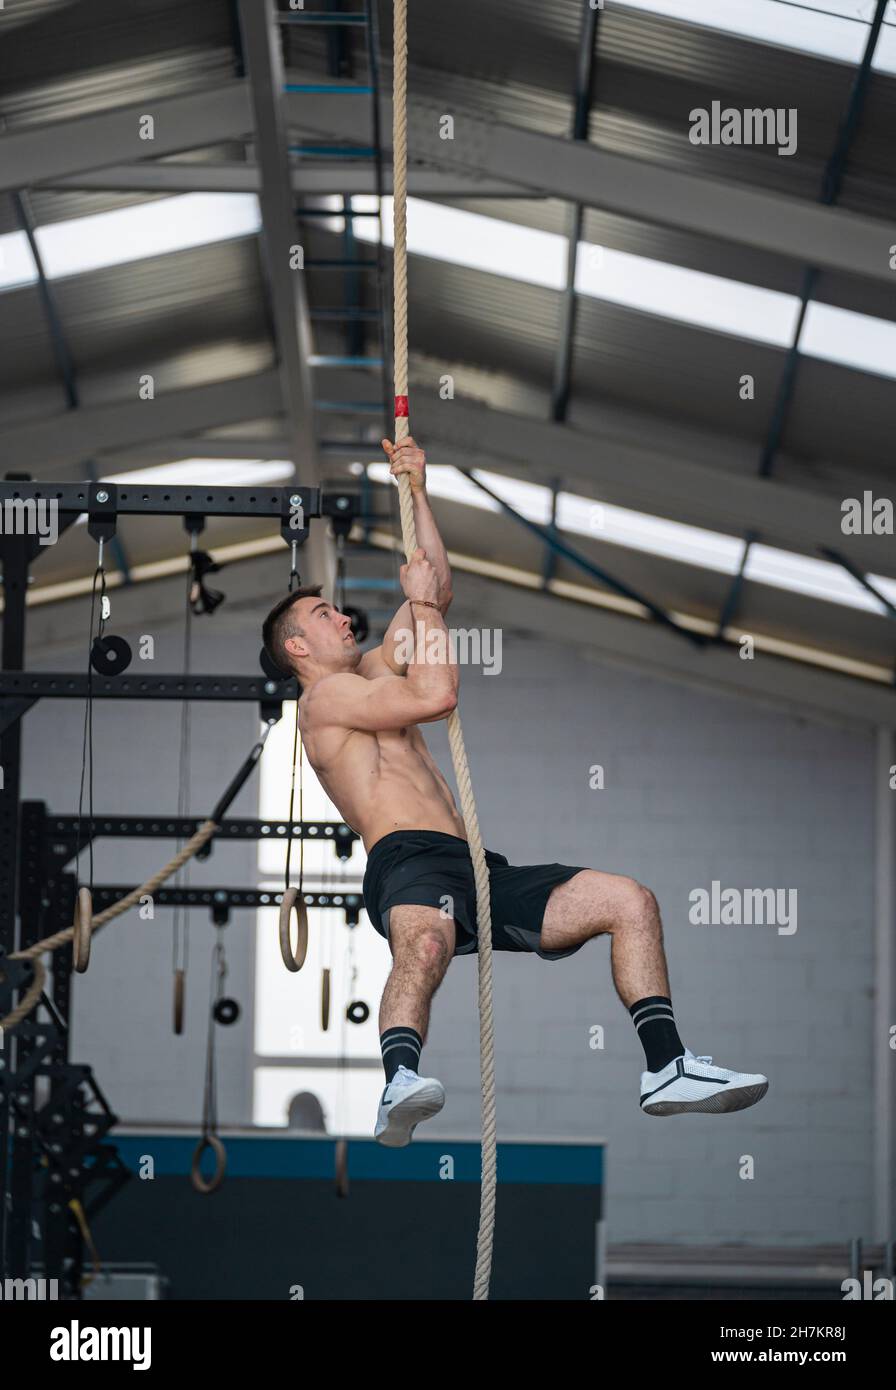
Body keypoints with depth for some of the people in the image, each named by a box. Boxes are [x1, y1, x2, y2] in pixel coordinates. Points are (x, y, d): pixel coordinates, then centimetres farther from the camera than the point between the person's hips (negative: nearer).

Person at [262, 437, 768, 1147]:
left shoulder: (368, 675, 31)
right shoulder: (325, 696, 4)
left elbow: (439, 588, 34)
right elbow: (437, 697, -10)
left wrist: (416, 489, 29)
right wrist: (421, 600, 3)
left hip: (478, 871, 9)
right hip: (409, 859, -9)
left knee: (631, 900, -1)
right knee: (426, 943, -44)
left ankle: (667, 1070, -7)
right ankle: (401, 1083, -66)